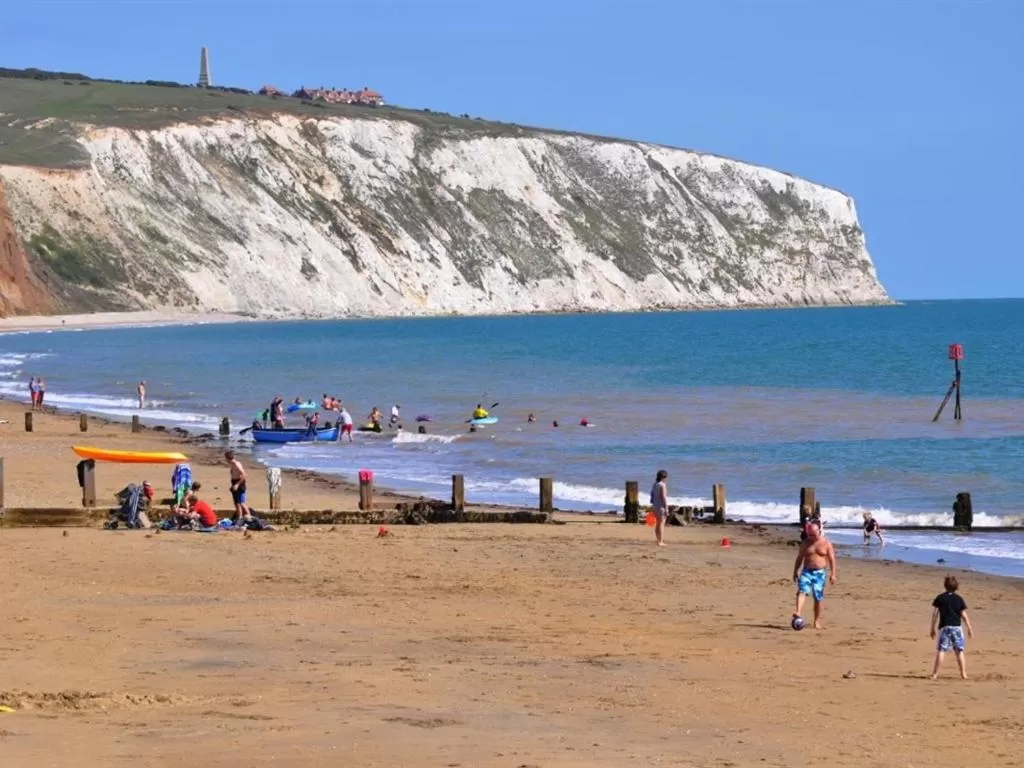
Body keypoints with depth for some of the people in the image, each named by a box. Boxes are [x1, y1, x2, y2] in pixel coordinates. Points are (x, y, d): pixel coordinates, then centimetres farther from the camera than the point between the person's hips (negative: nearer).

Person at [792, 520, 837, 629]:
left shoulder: (826, 543, 1)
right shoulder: (805, 543, 6)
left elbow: (832, 559, 2)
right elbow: (799, 558, 12)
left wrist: (832, 574, -4)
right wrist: (795, 572, 9)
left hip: (820, 573, -1)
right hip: (806, 571, 1)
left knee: (818, 598, 3)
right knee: (802, 591, -22)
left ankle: (817, 621, 14)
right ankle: (798, 613, -38)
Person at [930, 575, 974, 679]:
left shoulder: (940, 598, 1)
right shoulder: (959, 599, 4)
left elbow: (935, 614, 0)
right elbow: (964, 615, 3)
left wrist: (933, 629, 7)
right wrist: (970, 629, 10)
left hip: (944, 627, -1)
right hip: (957, 627, 1)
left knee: (941, 650, -2)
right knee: (959, 651, 9)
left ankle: (935, 673, -8)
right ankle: (963, 673, 7)